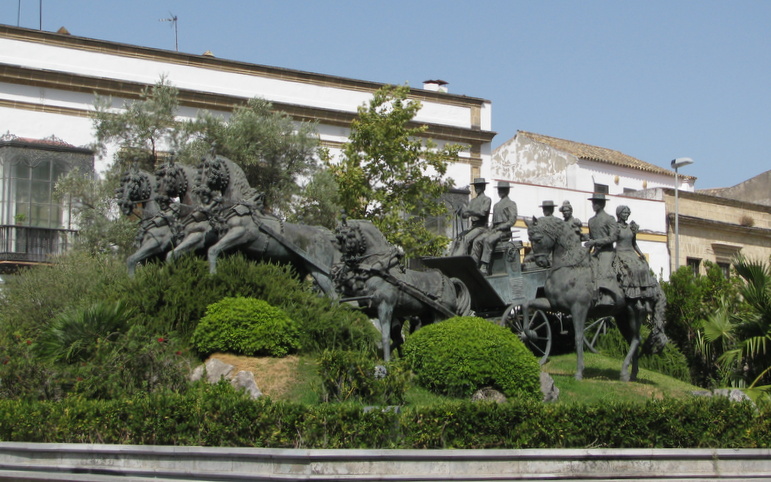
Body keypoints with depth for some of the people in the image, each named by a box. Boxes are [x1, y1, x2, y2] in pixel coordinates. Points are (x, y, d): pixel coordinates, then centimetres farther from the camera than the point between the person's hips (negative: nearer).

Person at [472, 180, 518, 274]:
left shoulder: (511, 204, 4)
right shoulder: (496, 205, 28)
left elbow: (512, 220, -9)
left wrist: (498, 228, -15)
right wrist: (491, 229, 6)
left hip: (504, 231, -8)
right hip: (494, 230, 8)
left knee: (488, 240, -34)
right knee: (477, 241, -15)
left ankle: (484, 268, -41)